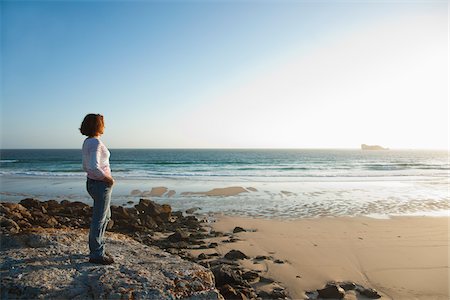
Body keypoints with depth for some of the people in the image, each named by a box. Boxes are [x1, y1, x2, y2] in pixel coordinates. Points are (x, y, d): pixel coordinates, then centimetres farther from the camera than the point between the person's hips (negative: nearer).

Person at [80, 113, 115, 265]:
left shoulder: (87, 142, 10)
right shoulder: (96, 142, -20)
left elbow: (86, 166, 17)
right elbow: (94, 167, -31)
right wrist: (107, 178, -17)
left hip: (93, 182, 10)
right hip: (101, 184, -10)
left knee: (106, 216, 22)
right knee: (99, 219, 4)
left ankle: (97, 248, 35)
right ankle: (96, 254, 18)